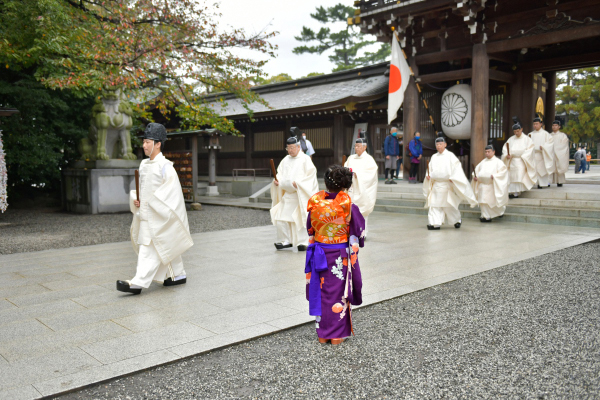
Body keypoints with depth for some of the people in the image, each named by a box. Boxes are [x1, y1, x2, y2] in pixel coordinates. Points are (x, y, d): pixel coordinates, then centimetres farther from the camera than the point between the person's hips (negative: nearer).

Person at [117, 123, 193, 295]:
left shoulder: (165, 166, -13)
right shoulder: (144, 165, 12)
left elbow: (171, 190, -18)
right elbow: (141, 187, 21)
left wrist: (152, 202, -20)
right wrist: (135, 199, 2)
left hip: (159, 216, -8)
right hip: (145, 213, 8)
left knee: (149, 249, -9)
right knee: (166, 247, 16)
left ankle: (139, 283, -10)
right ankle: (178, 275, 28)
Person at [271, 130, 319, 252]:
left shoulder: (305, 159, -4)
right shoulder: (286, 160, 13)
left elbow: (310, 175, -10)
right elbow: (280, 172, 17)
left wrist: (298, 183, -20)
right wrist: (277, 179, -4)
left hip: (300, 195, -6)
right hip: (287, 195, 6)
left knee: (300, 218, -3)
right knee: (281, 218, 0)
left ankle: (303, 242, 7)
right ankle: (285, 240, 11)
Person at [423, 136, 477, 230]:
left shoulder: (450, 155, -1)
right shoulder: (434, 157, 13)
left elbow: (457, 167, -6)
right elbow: (430, 168, 20)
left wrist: (452, 177, -17)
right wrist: (428, 175, 1)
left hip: (446, 184, -5)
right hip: (435, 184, 5)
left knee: (449, 204, 3)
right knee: (434, 204, -5)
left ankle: (457, 220, 26)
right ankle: (435, 223, -5)